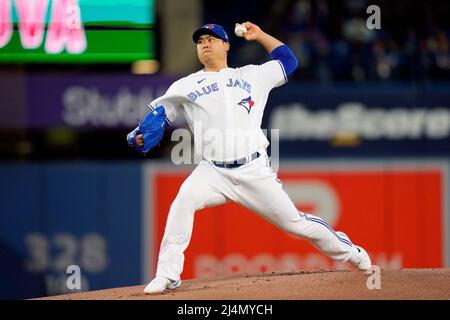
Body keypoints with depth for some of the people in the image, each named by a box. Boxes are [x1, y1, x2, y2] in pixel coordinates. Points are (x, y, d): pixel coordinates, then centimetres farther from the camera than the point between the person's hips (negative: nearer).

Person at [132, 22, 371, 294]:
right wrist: (143, 135, -12)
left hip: (255, 170, 0)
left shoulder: (251, 75, 13)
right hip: (213, 172, 0)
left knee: (294, 221, 1)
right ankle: (168, 276, -25)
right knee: (184, 200, -30)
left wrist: (260, 35, 18)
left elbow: (288, 60, 24)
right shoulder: (186, 86, 10)